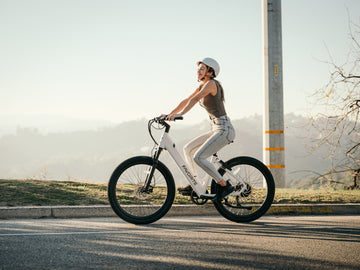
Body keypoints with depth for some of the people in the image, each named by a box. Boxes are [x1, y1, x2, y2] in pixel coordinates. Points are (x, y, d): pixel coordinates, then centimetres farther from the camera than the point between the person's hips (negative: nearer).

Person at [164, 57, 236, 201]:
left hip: (224, 130, -10)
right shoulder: (202, 86, 15)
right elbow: (186, 101, 17)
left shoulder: (211, 83, -13)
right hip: (216, 130, 10)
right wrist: (169, 115, 11)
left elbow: (194, 99, -25)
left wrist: (180, 114, -35)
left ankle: (224, 185, -11)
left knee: (198, 157, -19)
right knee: (188, 148, 13)